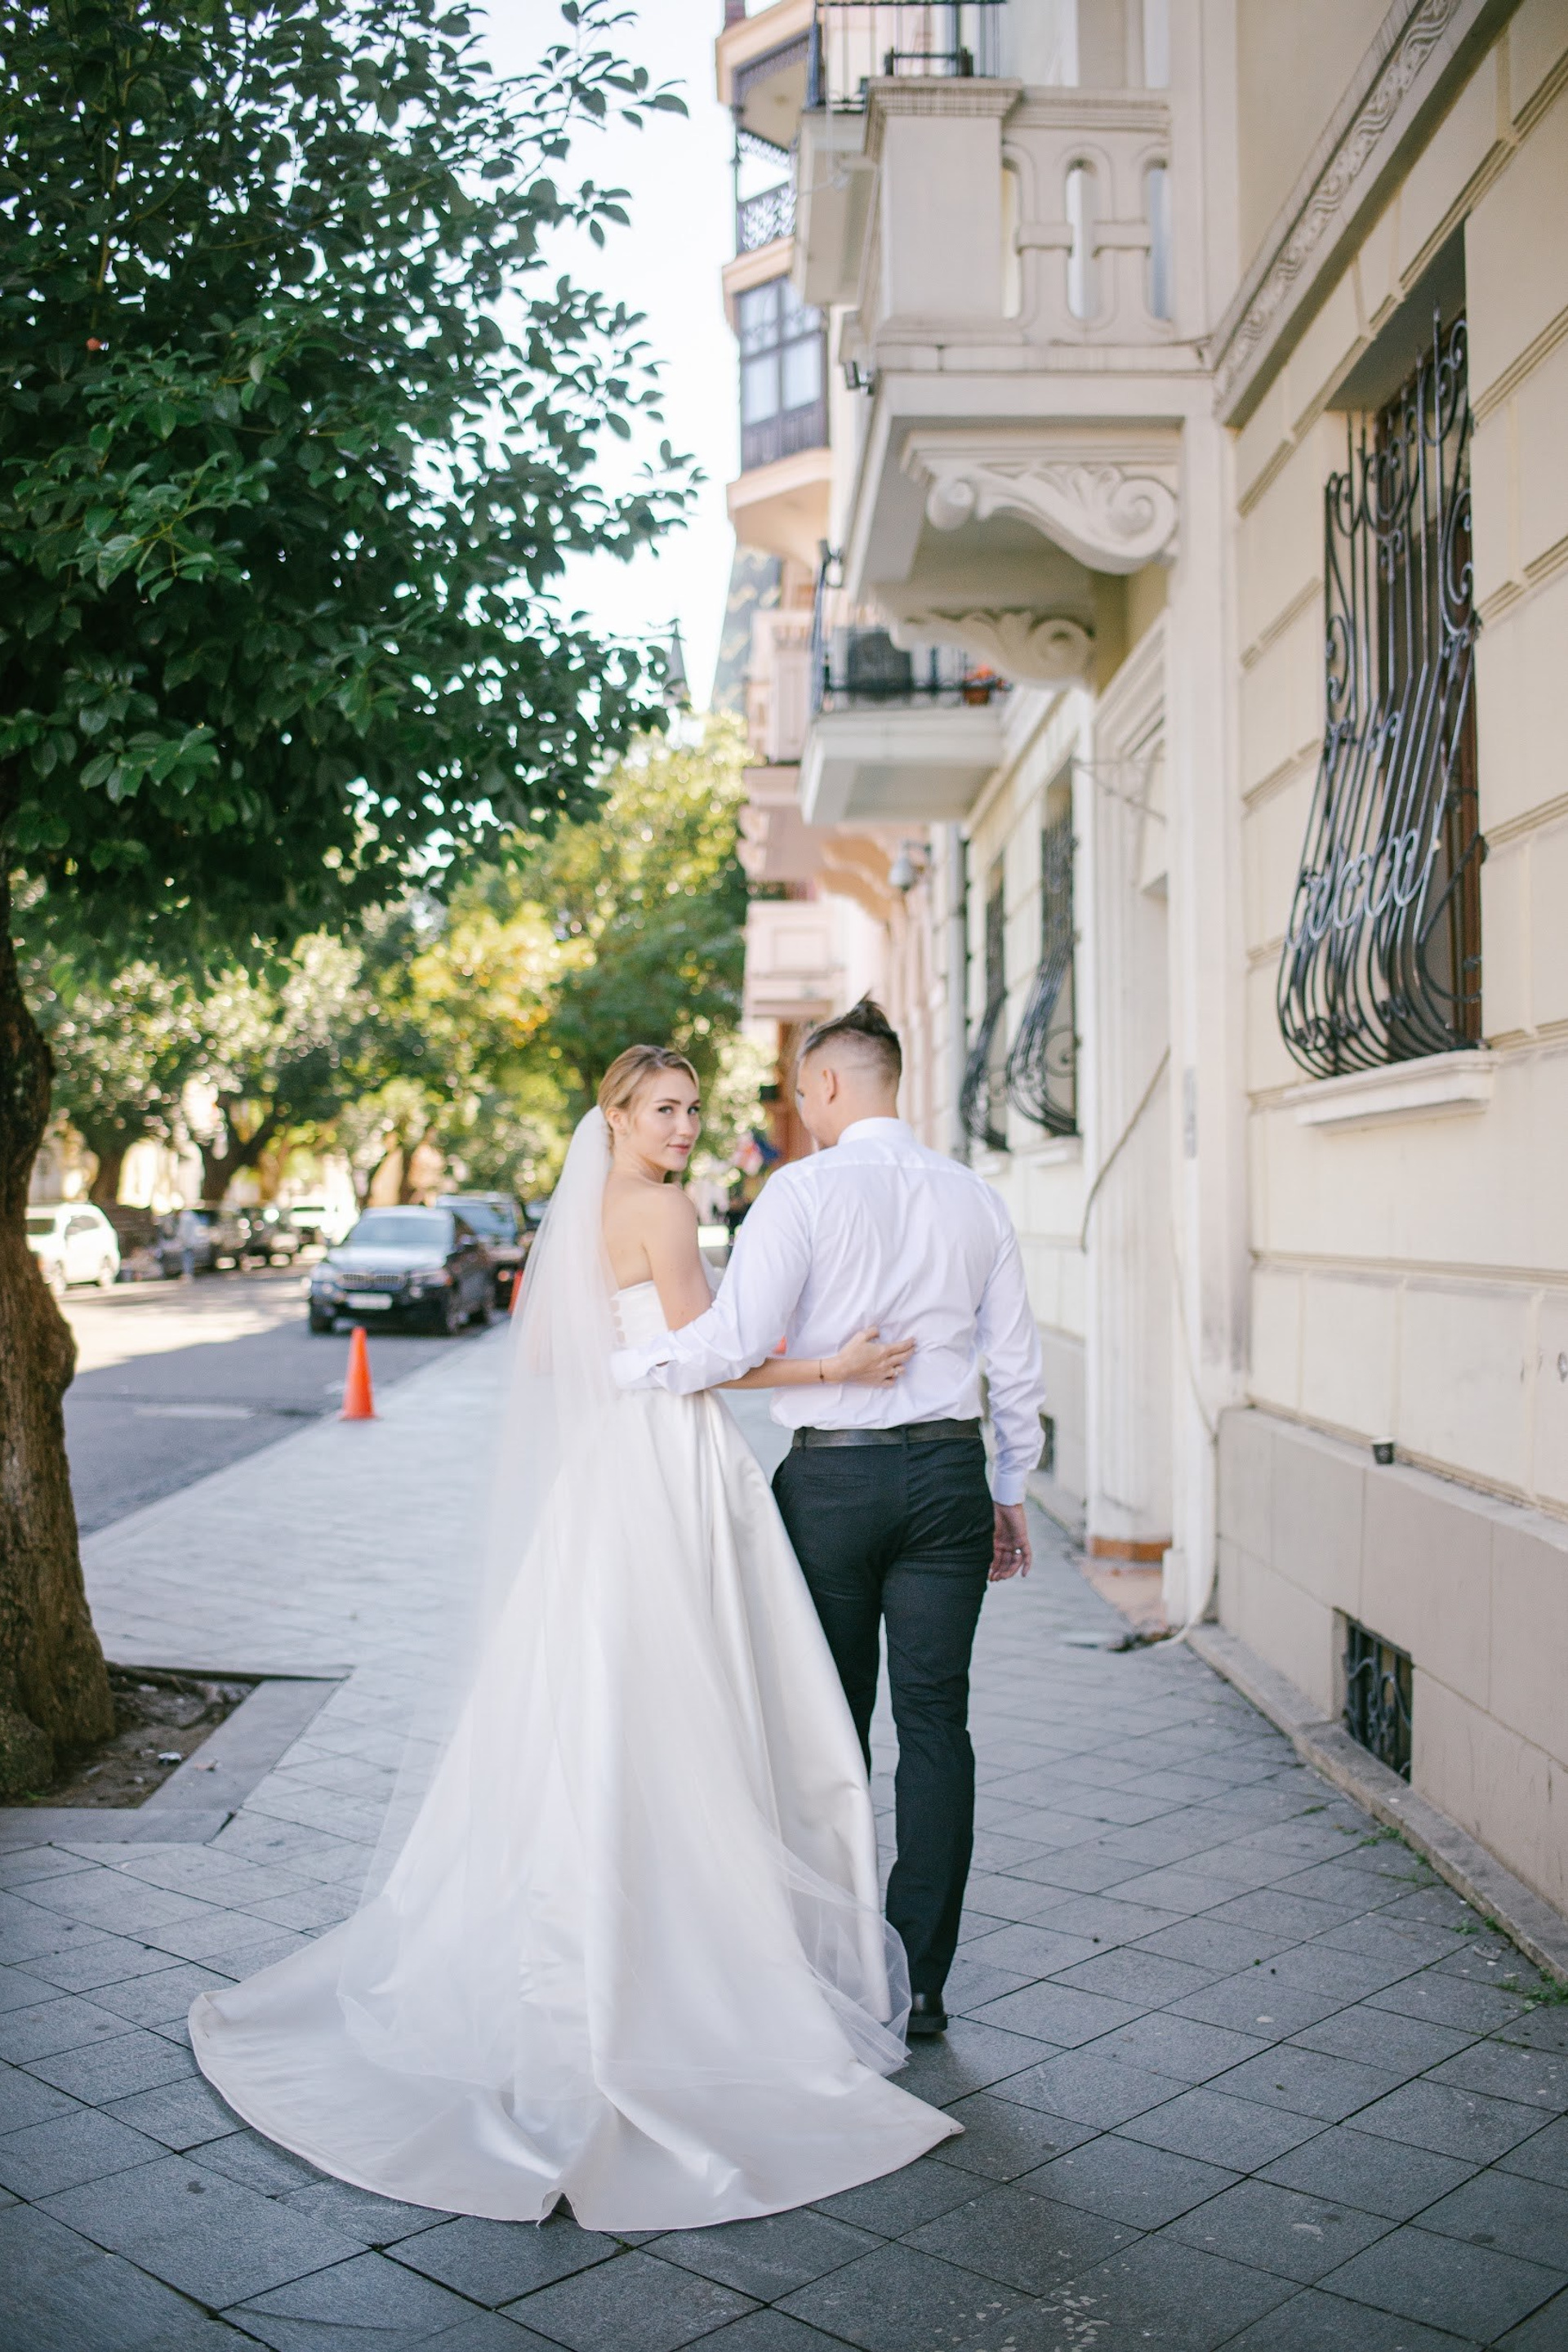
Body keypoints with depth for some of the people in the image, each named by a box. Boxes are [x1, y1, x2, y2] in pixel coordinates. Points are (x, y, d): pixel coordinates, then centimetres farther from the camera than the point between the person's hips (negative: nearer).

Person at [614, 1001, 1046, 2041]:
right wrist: (1010, 1496, 19)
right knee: (936, 1723, 7)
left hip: (832, 1477, -3)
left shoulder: (805, 1189, -8)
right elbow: (1018, 1366, 9)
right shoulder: (974, 1197, 7)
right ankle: (922, 1980, 13)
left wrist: (618, 1362, -2)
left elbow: (736, 1339, -17)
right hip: (949, 1473, 4)